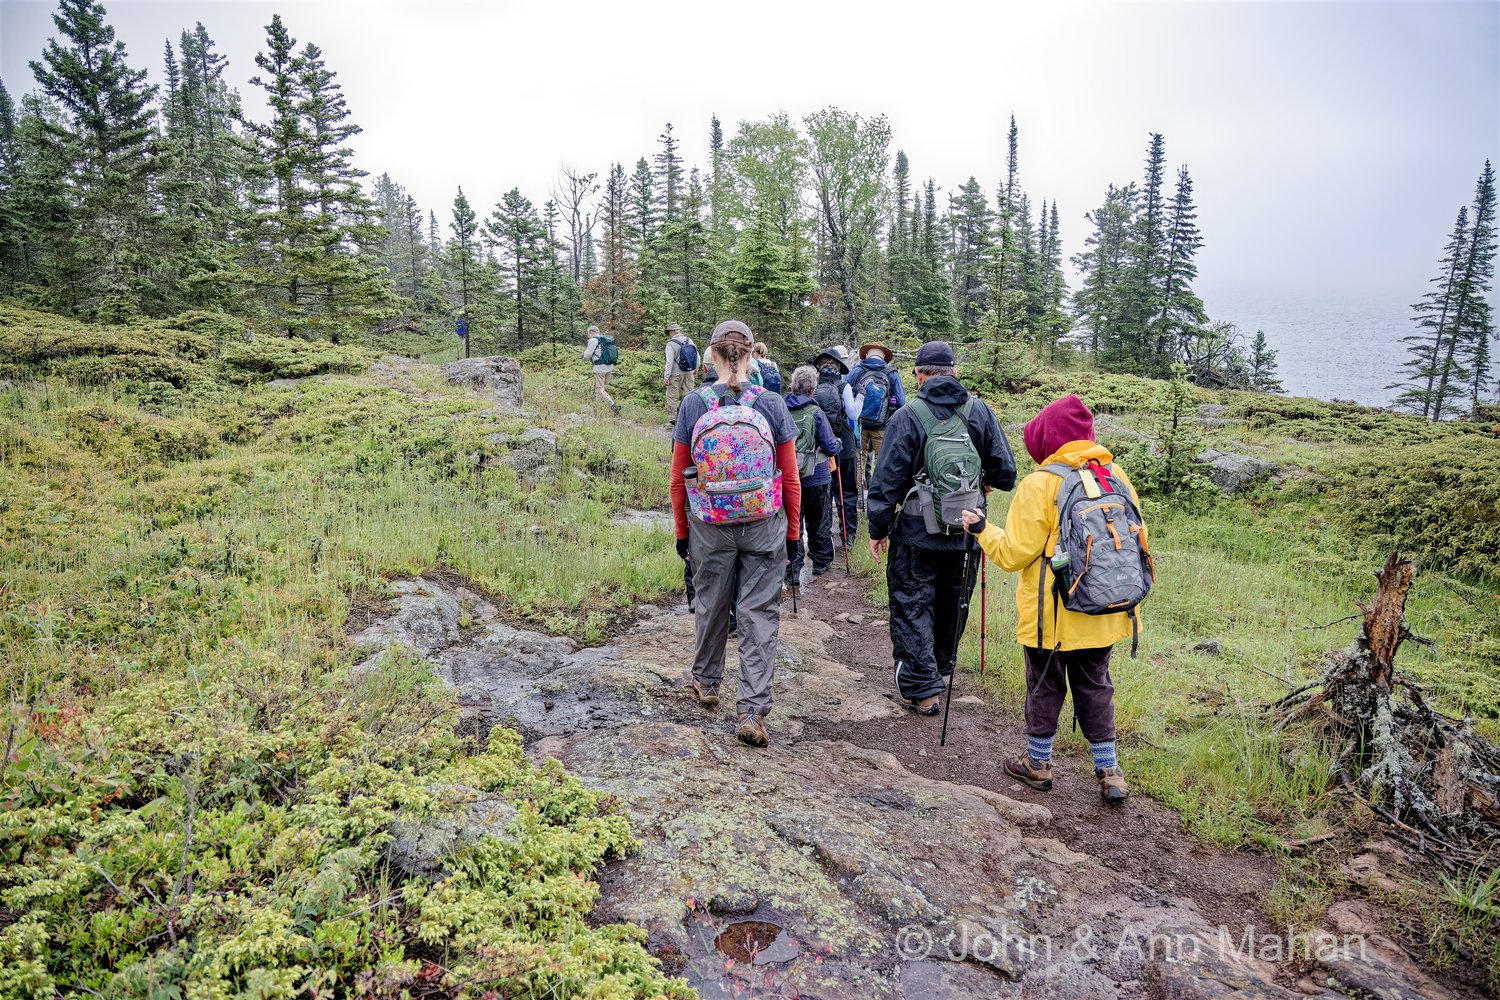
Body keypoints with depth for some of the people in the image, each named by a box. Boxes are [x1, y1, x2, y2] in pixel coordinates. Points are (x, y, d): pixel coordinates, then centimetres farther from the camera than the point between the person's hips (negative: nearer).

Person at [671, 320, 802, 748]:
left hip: (709, 527, 1)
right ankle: (752, 711, 1)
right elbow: (791, 479, -3)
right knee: (759, 615, 4)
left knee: (711, 606, 19)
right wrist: (794, 534, 8)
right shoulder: (771, 405, -6)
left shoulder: (694, 405, -5)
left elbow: (678, 479, -1)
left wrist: (682, 532, 10)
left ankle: (706, 681, 41)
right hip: (765, 527, -1)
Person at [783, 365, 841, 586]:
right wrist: (837, 443, 11)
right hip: (815, 478, -2)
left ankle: (792, 572, 6)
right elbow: (831, 447, -11)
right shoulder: (816, 413, -15)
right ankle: (821, 563, 32)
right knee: (818, 522, 17)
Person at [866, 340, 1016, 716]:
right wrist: (984, 483, 26)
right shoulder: (980, 411, 0)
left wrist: (878, 528, -1)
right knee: (952, 603, 21)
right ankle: (941, 668, 39)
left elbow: (887, 479, -10)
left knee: (911, 606, 5)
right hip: (966, 530, 5)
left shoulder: (907, 417, -11)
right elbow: (1005, 469, 3)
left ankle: (922, 688, 2)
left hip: (917, 531, -4)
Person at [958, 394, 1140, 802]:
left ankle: (1037, 762, 27)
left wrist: (982, 529, 1)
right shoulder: (1116, 475, 2)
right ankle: (1109, 771, 21)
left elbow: (1013, 554, -14)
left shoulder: (1039, 485, -16)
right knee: (1095, 685, 18)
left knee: (1045, 685, 11)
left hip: (1052, 615, -5)